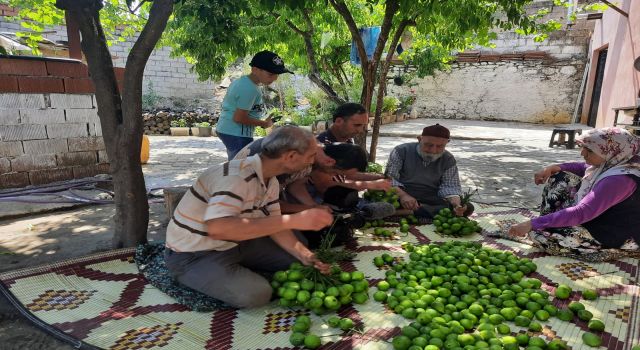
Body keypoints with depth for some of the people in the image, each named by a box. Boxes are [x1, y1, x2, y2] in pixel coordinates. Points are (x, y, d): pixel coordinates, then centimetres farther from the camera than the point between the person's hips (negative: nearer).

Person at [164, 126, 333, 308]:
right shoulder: (236, 176, -31)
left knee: (295, 259, 4)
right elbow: (217, 228, -45)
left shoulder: (271, 181, -2)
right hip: (193, 255, -8)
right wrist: (293, 220, -45)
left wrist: (305, 255, -12)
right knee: (257, 293, -27)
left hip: (233, 244, 8)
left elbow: (273, 224, 5)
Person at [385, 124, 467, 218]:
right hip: (400, 199, -3)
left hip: (433, 203, 3)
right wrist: (402, 195, -26)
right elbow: (389, 177, -6)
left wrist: (456, 203, -21)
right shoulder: (402, 151, -2)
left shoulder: (449, 160, 7)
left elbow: (450, 186, 2)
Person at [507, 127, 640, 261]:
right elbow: (586, 168, 17)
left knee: (538, 234, -19)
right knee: (559, 178, 5)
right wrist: (554, 168, -2)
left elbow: (581, 213, -38)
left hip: (615, 237, -9)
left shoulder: (620, 179, -33)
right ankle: (553, 223, 14)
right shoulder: (615, 162, -5)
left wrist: (532, 224, -39)